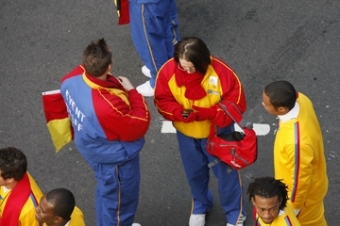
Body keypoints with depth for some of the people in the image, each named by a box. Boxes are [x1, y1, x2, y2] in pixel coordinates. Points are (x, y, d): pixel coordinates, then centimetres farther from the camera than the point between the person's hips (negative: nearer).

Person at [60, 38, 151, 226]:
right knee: (119, 199, 20)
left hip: (93, 148, 8)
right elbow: (138, 128, -28)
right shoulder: (107, 106, -45)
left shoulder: (72, 80, -23)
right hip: (114, 158, -8)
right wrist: (132, 92, -20)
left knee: (106, 191, 34)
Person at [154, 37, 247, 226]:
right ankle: (200, 206, 54)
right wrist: (179, 113, -33)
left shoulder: (220, 72, -31)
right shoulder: (168, 71, -23)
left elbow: (236, 104, -24)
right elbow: (163, 102, -11)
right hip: (186, 133, 3)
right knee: (195, 172, 25)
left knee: (226, 171, 16)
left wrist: (204, 113, -34)